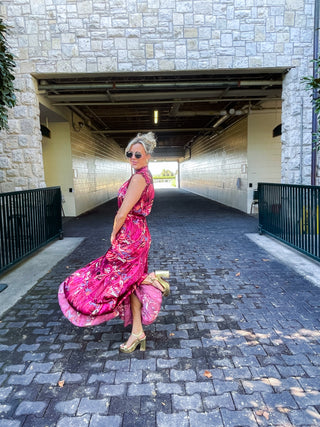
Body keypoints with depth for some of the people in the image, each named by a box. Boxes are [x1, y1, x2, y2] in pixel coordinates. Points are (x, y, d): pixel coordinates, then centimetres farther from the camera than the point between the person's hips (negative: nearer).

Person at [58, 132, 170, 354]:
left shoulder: (138, 178, -18)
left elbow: (122, 213, -19)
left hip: (129, 237, -10)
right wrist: (118, 235, 17)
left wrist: (114, 235, -3)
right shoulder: (146, 177, 12)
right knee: (128, 283, 15)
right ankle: (138, 333, 22)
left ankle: (151, 279, 0)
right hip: (139, 234, 10)